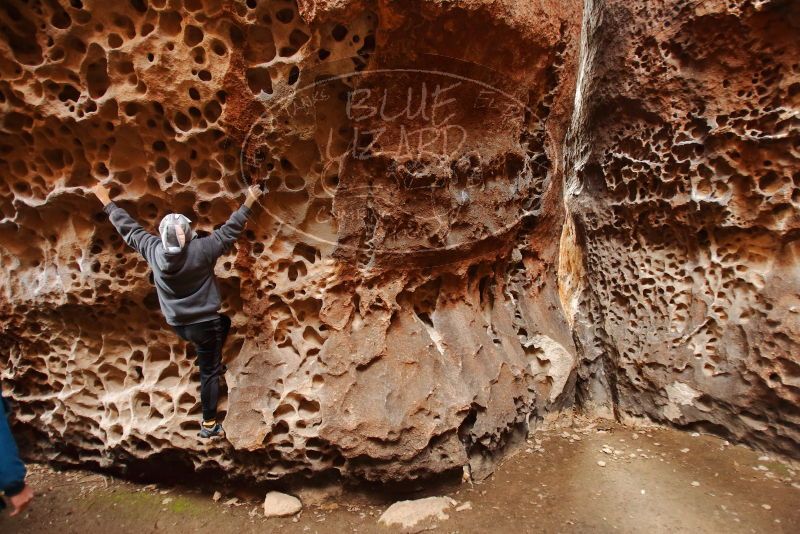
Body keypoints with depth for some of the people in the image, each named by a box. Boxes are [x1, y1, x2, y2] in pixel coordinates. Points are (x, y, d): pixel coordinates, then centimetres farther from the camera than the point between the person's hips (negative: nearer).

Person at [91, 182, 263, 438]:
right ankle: (209, 424, 15)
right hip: (203, 324, -5)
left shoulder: (153, 250, -7)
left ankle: (215, 362, 35)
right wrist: (249, 203, -2)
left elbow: (128, 228, 7)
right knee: (208, 373, 8)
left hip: (177, 325, 6)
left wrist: (107, 202, 19)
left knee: (222, 322, 33)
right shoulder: (201, 250, -19)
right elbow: (230, 229, -11)